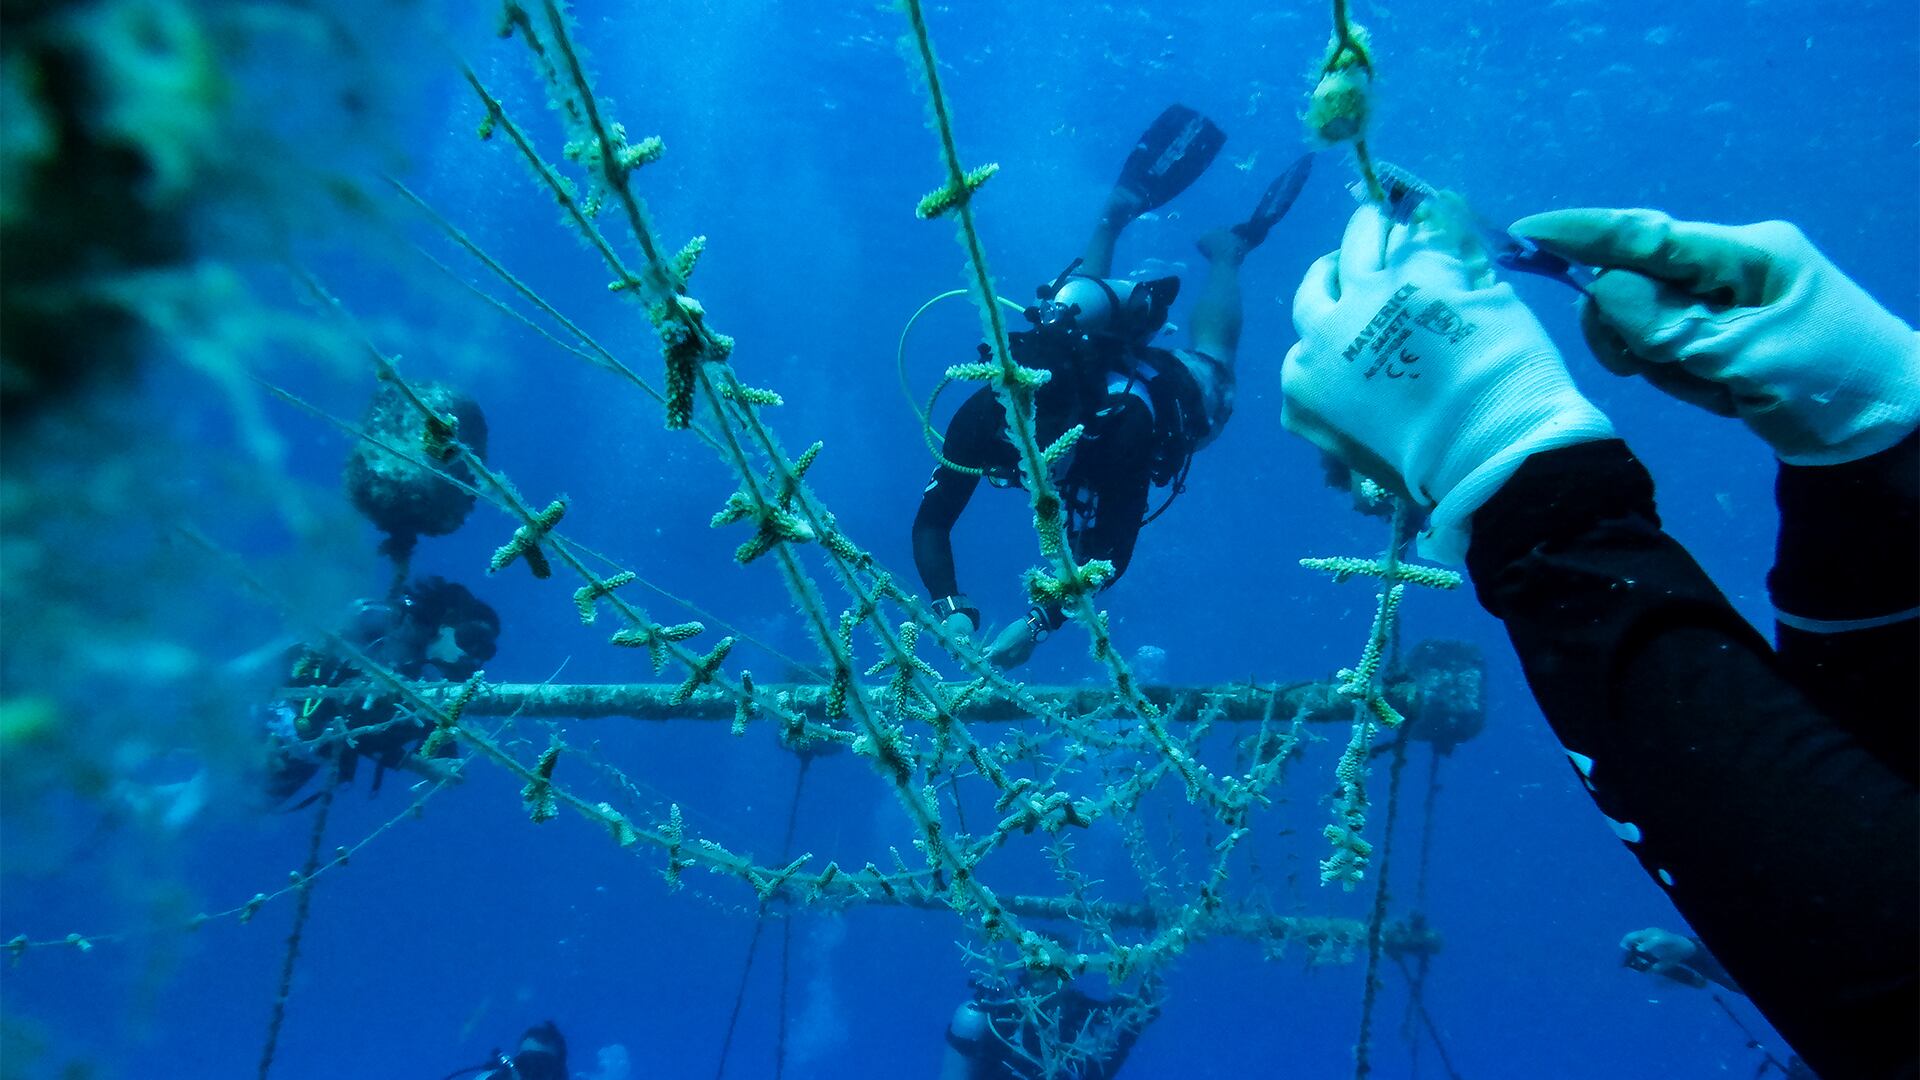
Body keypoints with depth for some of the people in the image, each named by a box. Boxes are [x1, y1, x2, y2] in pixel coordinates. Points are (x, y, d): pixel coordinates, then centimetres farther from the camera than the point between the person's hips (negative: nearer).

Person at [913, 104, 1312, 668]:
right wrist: (952, 607, -57)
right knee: (1080, 293, 38)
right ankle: (1123, 203, 49)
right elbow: (931, 523, -40)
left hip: (1184, 392, -2)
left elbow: (1110, 553, -48)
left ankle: (1227, 248, 51)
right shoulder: (983, 415, -43)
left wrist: (1039, 623, -60)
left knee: (1212, 360, 34)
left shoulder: (1122, 429, -51)